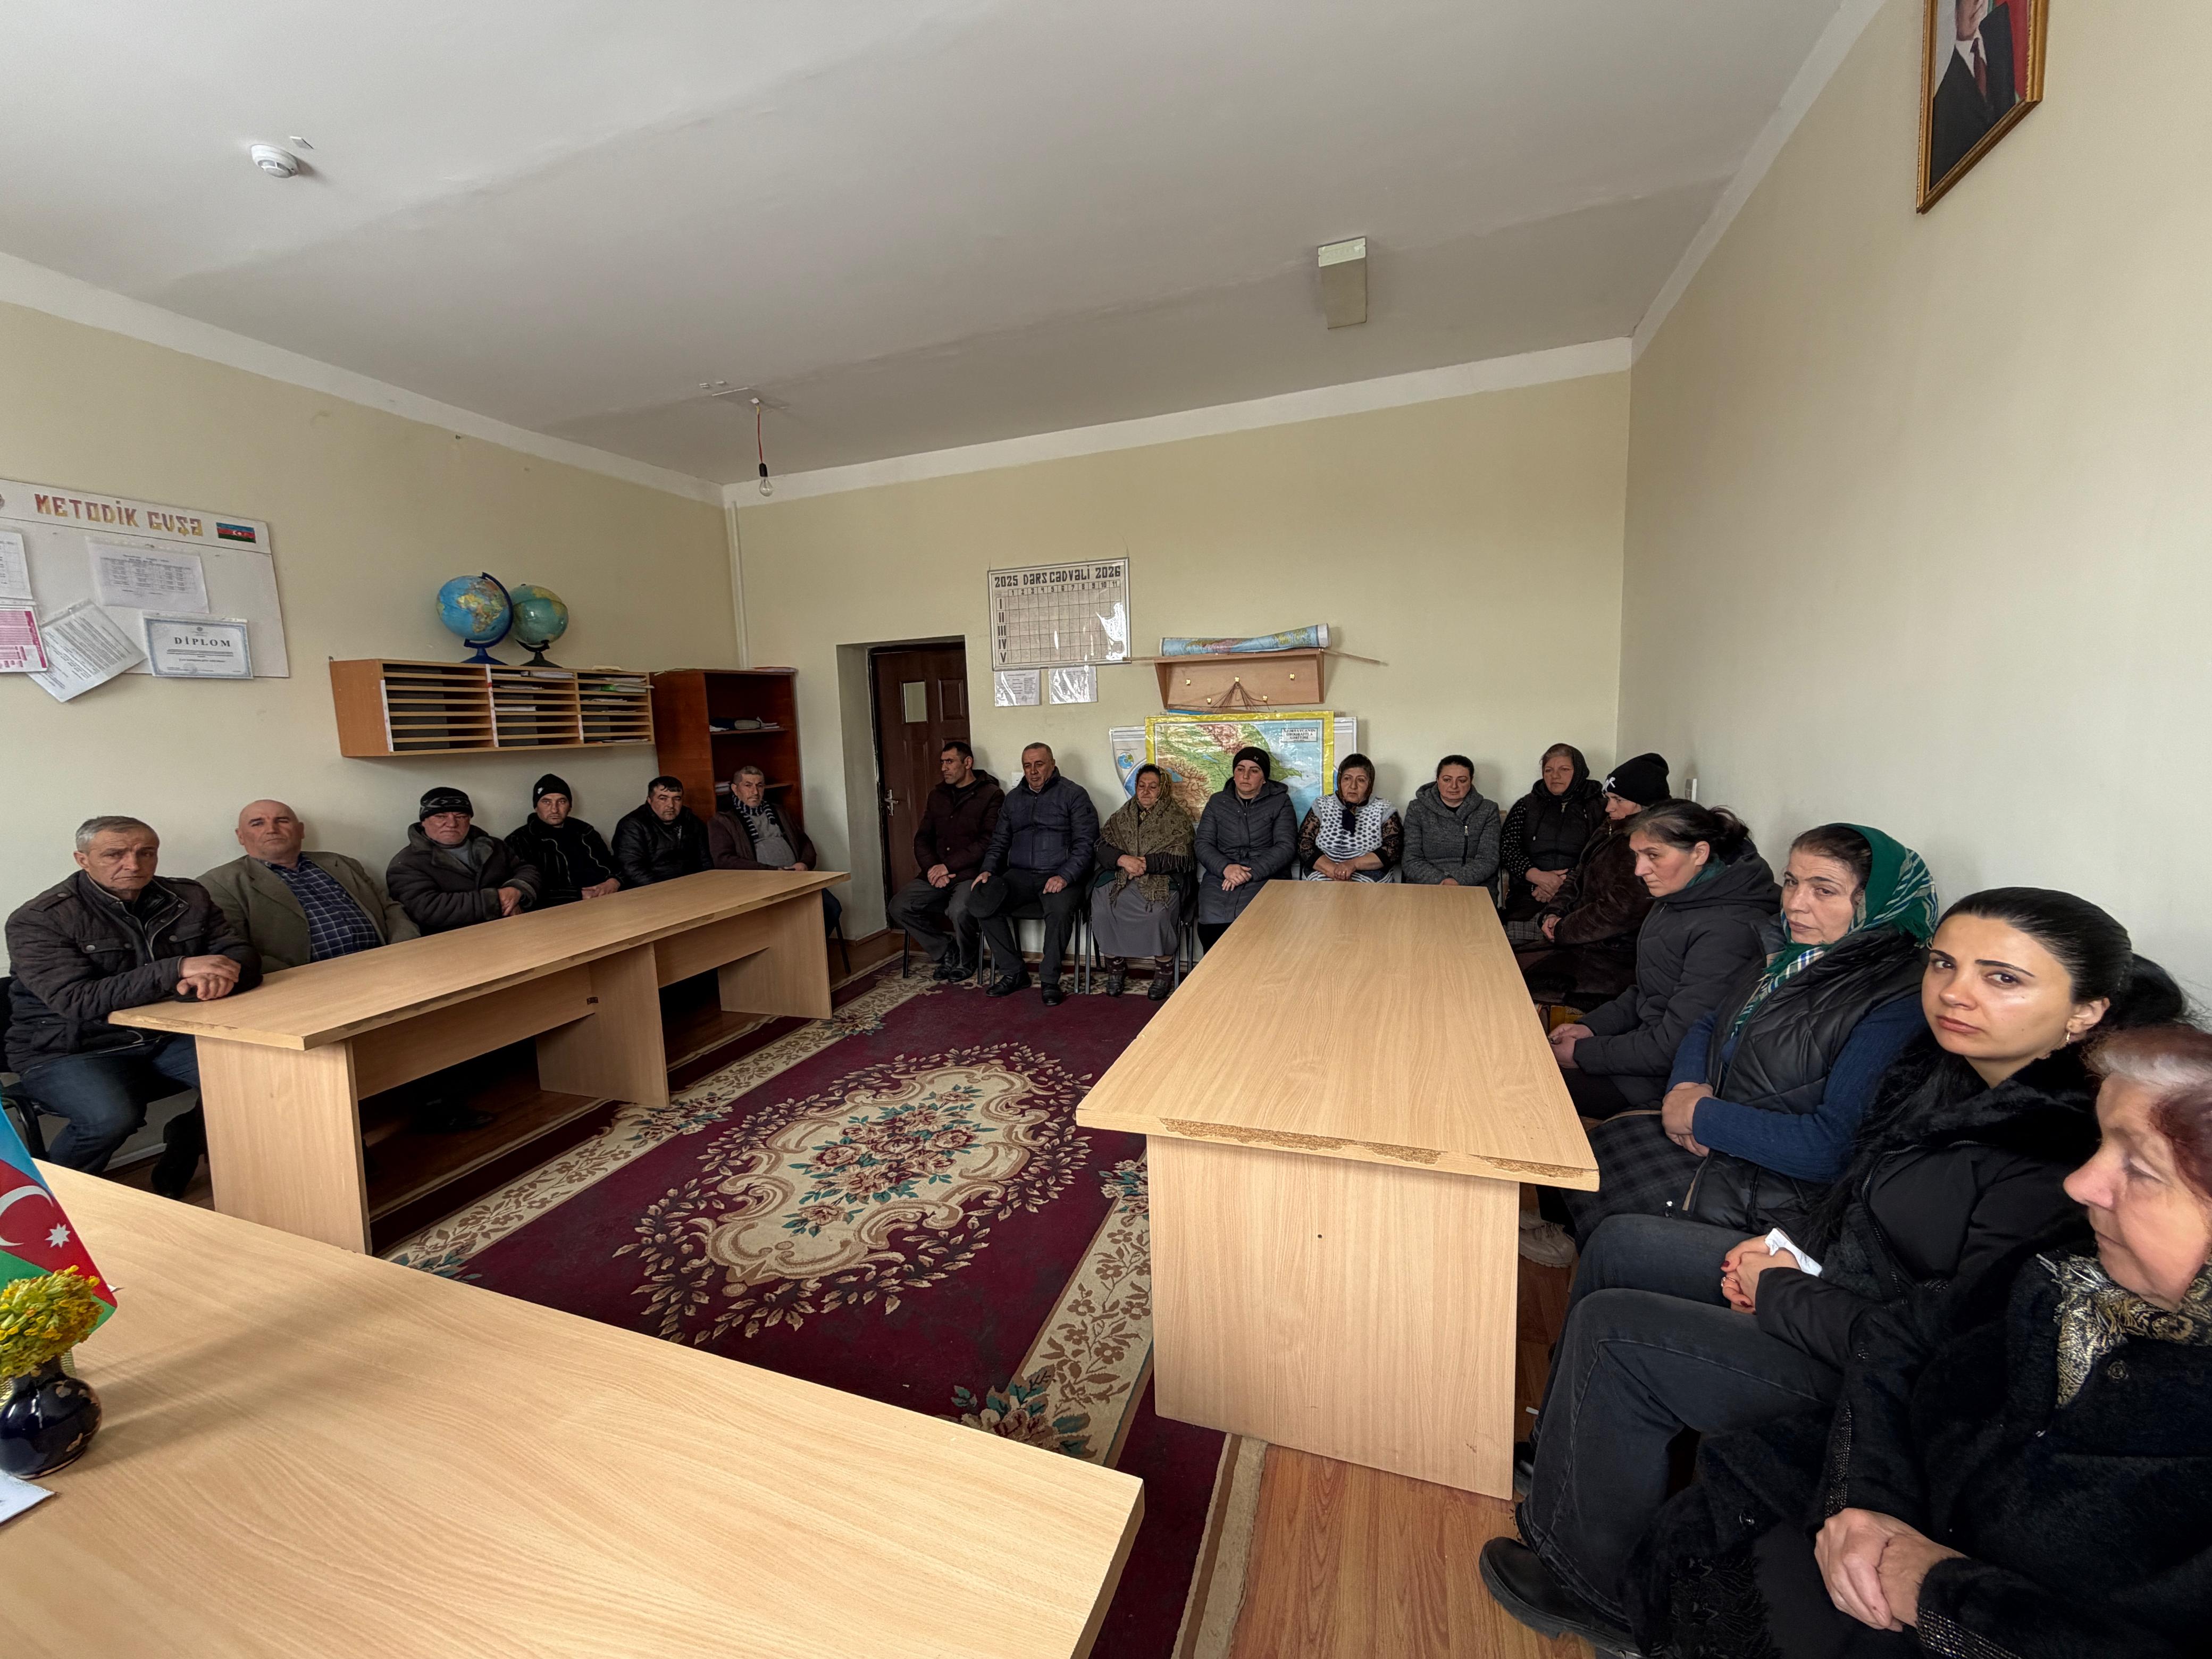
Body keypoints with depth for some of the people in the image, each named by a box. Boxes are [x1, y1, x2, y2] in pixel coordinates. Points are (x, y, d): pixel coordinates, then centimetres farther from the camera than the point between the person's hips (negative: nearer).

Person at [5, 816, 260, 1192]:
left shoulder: (189, 899, 4)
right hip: (68, 1051, -3)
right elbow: (78, 1001, -21)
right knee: (112, 1116, -34)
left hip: (169, 1039, 4)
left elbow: (243, 957, 1)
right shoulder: (37, 920, -9)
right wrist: (177, 970, -32)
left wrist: (214, 977, -23)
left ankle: (176, 1176, 4)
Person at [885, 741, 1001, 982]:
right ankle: (947, 951, 5)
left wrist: (948, 866, -16)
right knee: (899, 906, -14)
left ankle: (965, 961, -1)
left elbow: (988, 842, -13)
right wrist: (932, 868, -6)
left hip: (971, 873, -6)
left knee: (959, 910, -34)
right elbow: (922, 838, 15)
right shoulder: (937, 796, 17)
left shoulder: (991, 795, -3)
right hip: (936, 873, 6)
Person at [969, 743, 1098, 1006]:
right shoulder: (1013, 798, 20)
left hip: (1060, 875, -4)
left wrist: (1065, 876, -20)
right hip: (1019, 875, 5)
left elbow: (1085, 843, -5)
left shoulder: (1074, 794, 3)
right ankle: (1013, 972, -7)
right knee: (980, 901, -22)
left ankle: (1050, 980, -15)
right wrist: (988, 870, 3)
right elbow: (999, 841, 22)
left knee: (1060, 909, -37)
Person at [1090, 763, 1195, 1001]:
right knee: (1101, 909, -26)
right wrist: (1123, 860, -15)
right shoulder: (1122, 817, 18)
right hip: (1118, 877, 3)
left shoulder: (1176, 819, 7)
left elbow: (1180, 857, -5)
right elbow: (1103, 848, 7)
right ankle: (1115, 966, -5)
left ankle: (1164, 969, -11)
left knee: (1158, 912, -34)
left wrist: (1146, 863, -17)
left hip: (1160, 879, -3)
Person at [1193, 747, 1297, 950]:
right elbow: (1202, 843, 9)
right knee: (1211, 929, -27)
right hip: (1220, 876, 2)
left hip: (1265, 877, -1)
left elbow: (1286, 847, 1)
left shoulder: (1280, 802, 10)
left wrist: (1250, 873, -12)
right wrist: (1225, 867, -11)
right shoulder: (1217, 802, 16)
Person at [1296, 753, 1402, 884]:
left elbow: (1392, 850, -2)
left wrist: (1354, 864, -16)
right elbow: (1304, 845, 2)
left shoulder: (1384, 811, 9)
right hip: (1322, 876, 1)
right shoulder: (1321, 807, 10)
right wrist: (1335, 872, -13)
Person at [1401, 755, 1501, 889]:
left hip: (1475, 887, 1)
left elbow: (1488, 860, 0)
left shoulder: (1488, 810, 9)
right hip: (1425, 888, -1)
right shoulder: (1417, 809, 6)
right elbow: (1411, 861, 0)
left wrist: (1458, 880, -17)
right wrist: (1439, 882, -17)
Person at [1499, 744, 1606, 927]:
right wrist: (1537, 876, -8)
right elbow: (1507, 848, 7)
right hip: (1528, 896, 1)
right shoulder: (1526, 805, 17)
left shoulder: (1599, 808, 10)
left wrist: (1565, 883, -12)